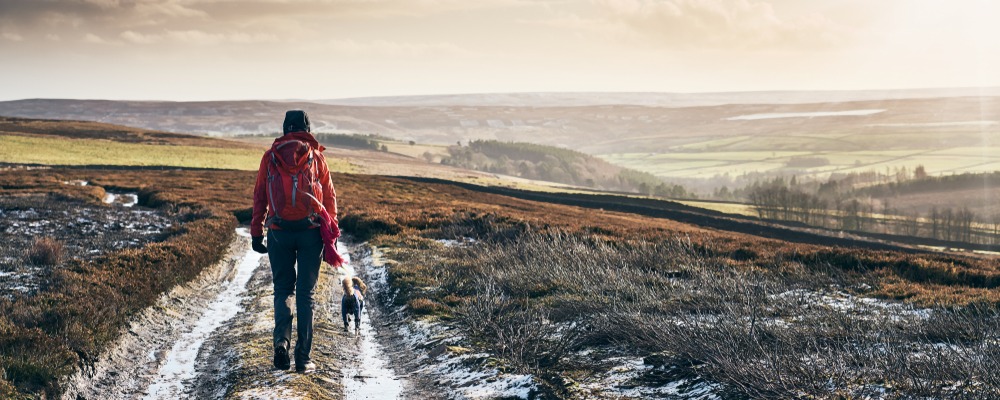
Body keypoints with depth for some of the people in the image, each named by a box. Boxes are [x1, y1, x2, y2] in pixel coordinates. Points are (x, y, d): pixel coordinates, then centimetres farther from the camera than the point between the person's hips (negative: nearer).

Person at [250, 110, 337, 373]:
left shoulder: (270, 157, 6)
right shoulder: (316, 157, 5)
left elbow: (259, 197, 6)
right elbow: (329, 197, 5)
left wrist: (256, 233, 9)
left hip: (279, 232, 1)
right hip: (311, 231, -1)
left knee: (282, 289, 14)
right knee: (306, 292, 6)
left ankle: (282, 338, -11)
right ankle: (303, 358, 4)